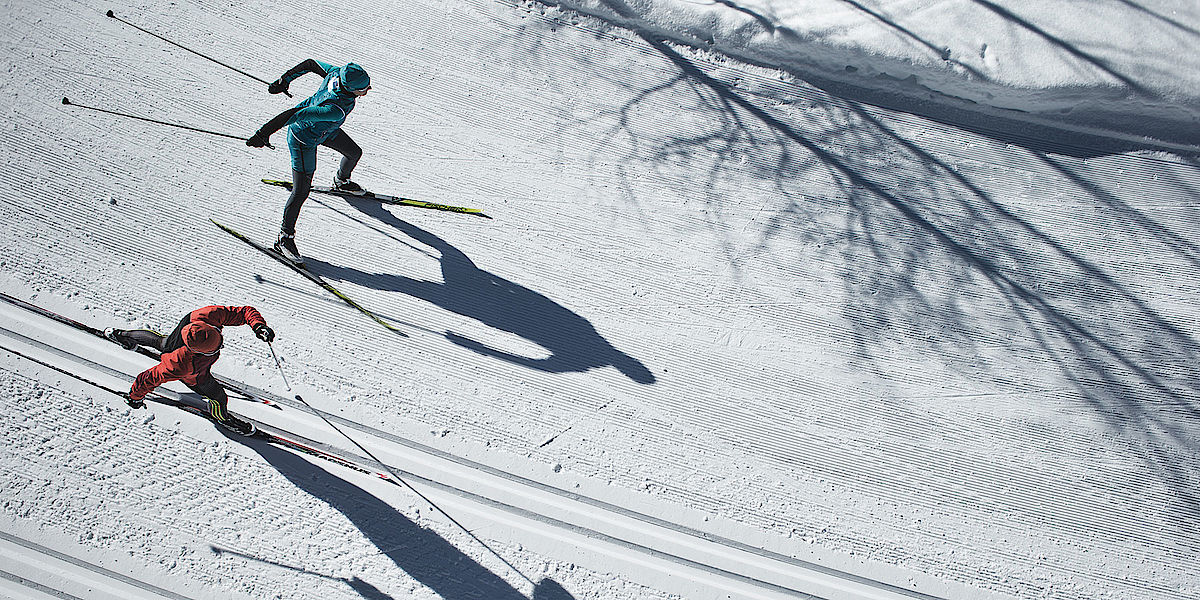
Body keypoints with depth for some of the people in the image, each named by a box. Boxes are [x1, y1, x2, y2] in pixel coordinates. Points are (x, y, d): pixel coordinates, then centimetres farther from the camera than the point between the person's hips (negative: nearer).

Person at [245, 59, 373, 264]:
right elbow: (296, 114, -42)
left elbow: (311, 64, -6)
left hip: (325, 129, 9)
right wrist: (263, 134, -35)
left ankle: (341, 181, 59)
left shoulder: (339, 73, -21)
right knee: (301, 192, -5)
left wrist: (284, 80, 8)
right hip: (304, 139, -9)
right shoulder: (335, 109, -44)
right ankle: (285, 238, 13)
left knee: (354, 152, 26)